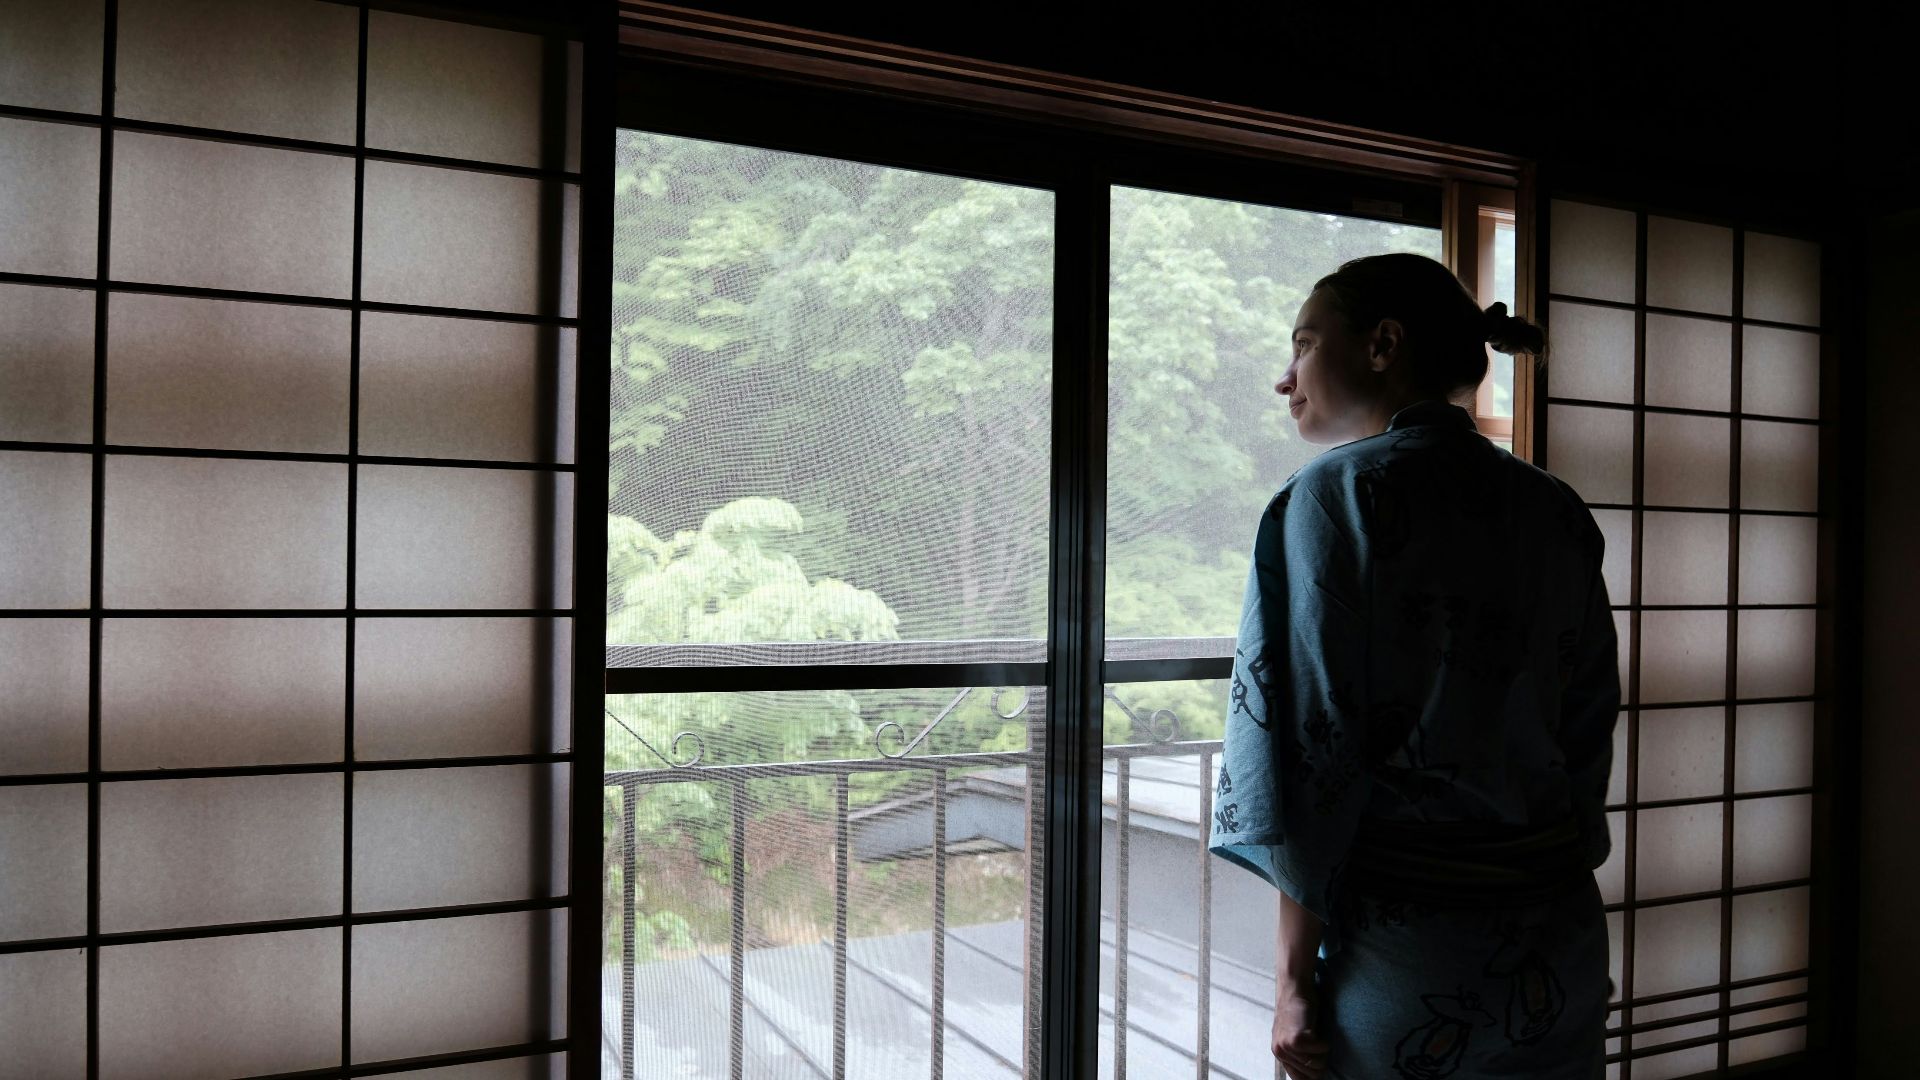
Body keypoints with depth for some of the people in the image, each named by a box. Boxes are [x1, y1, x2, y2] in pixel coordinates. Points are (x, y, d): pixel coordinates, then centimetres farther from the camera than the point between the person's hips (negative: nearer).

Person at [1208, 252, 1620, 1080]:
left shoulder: (1335, 495, -12)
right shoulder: (1557, 513, 5)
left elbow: (1308, 740, -16)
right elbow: (1589, 733, 10)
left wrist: (1294, 977, -10)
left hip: (1402, 945, -6)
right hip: (1560, 941, 6)